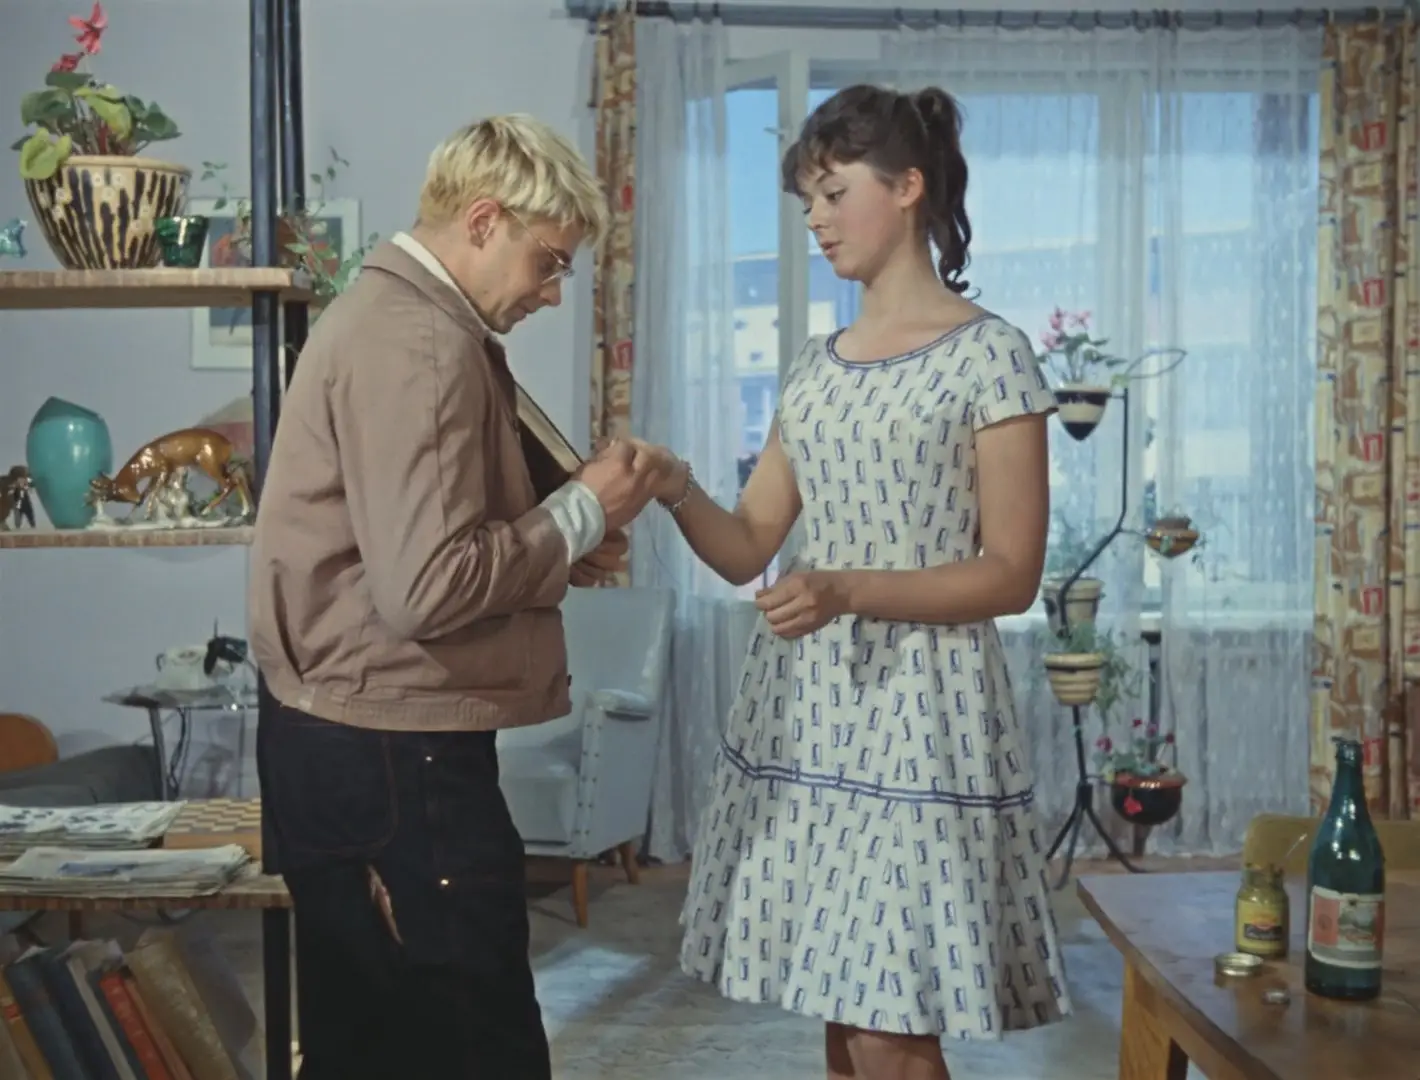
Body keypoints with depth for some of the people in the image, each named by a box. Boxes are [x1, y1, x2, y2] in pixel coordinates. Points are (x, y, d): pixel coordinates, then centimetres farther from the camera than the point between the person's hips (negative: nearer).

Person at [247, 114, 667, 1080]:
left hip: (351, 749, 11)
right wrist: (579, 512, -11)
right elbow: (426, 587, -24)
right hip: (397, 762, -11)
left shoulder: (385, 314, 17)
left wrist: (559, 548, 9)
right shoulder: (422, 344, -16)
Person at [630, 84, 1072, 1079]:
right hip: (803, 707, 6)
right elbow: (747, 550, 10)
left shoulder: (989, 355, -6)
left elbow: (1012, 576, -10)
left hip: (914, 708, -6)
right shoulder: (817, 366, 13)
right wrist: (679, 492, -10)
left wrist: (848, 591, -22)